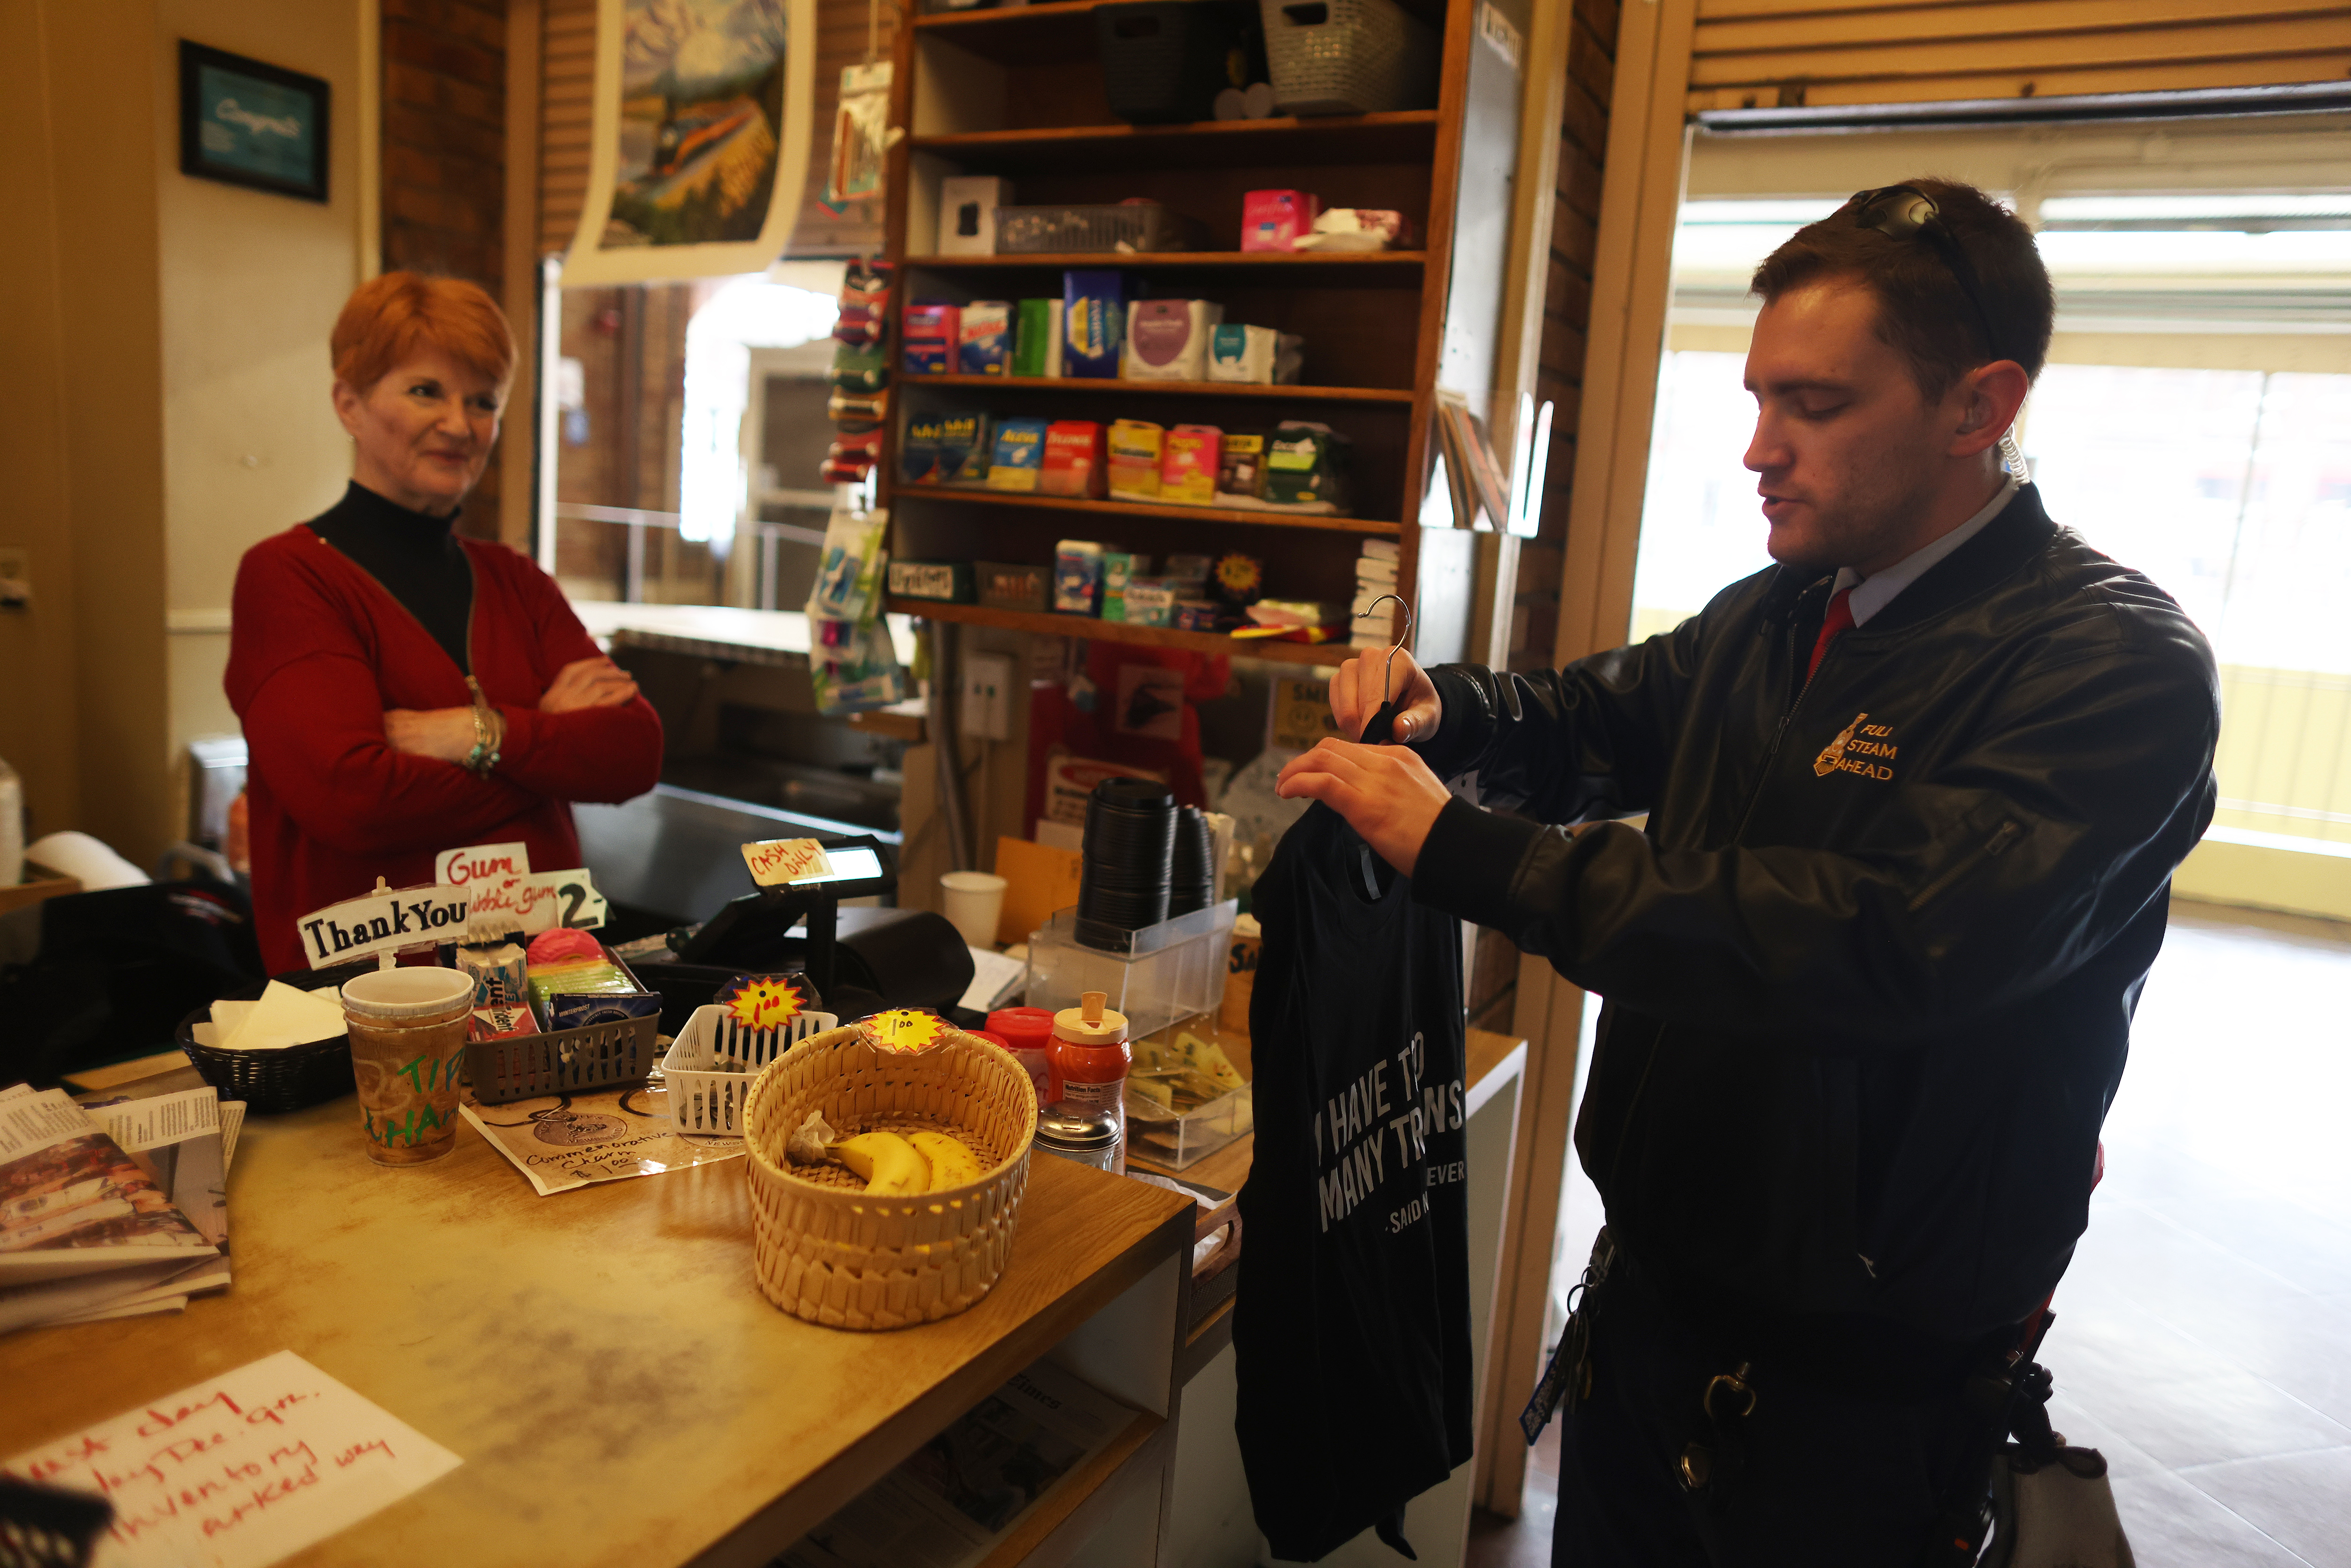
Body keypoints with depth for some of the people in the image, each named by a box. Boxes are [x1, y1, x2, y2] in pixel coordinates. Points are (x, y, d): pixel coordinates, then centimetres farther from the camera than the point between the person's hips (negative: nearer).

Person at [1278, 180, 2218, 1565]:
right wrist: (1444, 709, -9)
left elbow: (1883, 941, -33)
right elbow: (1593, 720, 14)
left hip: (1861, 1374, -6)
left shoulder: (2117, 664, -20)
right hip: (1654, 1279, 7)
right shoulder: (1772, 617, 2)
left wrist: (1464, 850, -34)